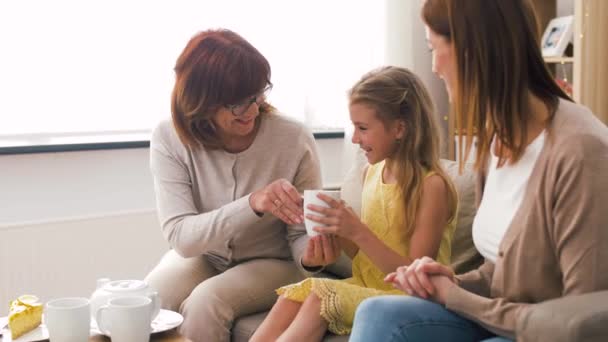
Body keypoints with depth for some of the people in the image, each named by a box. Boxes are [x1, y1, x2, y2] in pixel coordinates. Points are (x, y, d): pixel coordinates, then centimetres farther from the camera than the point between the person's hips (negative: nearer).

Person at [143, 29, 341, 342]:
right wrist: (252, 204, -41)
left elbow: (300, 234, -11)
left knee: (205, 302, -31)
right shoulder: (169, 139, -17)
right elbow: (180, 236, -26)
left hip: (271, 264, -1)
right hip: (201, 258, 2)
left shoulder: (294, 140, -20)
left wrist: (310, 256, -36)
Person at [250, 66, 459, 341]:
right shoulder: (372, 172, 8)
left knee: (320, 295, -27)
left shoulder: (431, 185, -14)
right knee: (293, 296, -19)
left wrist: (358, 232, -23)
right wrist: (338, 230, -6)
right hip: (366, 289, 6)